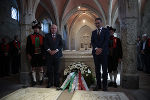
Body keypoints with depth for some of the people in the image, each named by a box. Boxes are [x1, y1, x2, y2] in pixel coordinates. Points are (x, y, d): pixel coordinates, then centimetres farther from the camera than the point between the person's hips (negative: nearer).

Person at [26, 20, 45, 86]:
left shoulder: (42, 37, 7)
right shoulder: (30, 37, 3)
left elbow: (44, 47, 7)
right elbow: (28, 46, 1)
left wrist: (43, 55, 1)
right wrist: (28, 55, -6)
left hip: (40, 55, 1)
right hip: (33, 55, -1)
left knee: (40, 68, 8)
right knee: (33, 68, 7)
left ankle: (41, 80, 23)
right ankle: (34, 81, 18)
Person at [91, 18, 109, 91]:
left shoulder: (106, 31, 5)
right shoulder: (93, 32, 16)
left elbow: (106, 41, -5)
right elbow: (92, 42, 6)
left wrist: (101, 49, -14)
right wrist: (96, 48, -11)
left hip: (104, 53, -3)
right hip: (96, 53, 3)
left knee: (104, 70, 1)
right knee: (97, 70, 7)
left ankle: (105, 85, 11)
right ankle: (98, 85, 15)